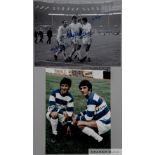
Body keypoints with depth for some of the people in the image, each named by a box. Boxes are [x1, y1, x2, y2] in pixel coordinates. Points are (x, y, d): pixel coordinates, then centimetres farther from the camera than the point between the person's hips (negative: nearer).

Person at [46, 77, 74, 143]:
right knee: (54, 114, -37)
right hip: (52, 112, -3)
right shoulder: (54, 93, -18)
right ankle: (54, 134, -21)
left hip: (63, 113, 3)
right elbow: (51, 106, -26)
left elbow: (70, 111, -13)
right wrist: (63, 112, -37)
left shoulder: (70, 97, -12)